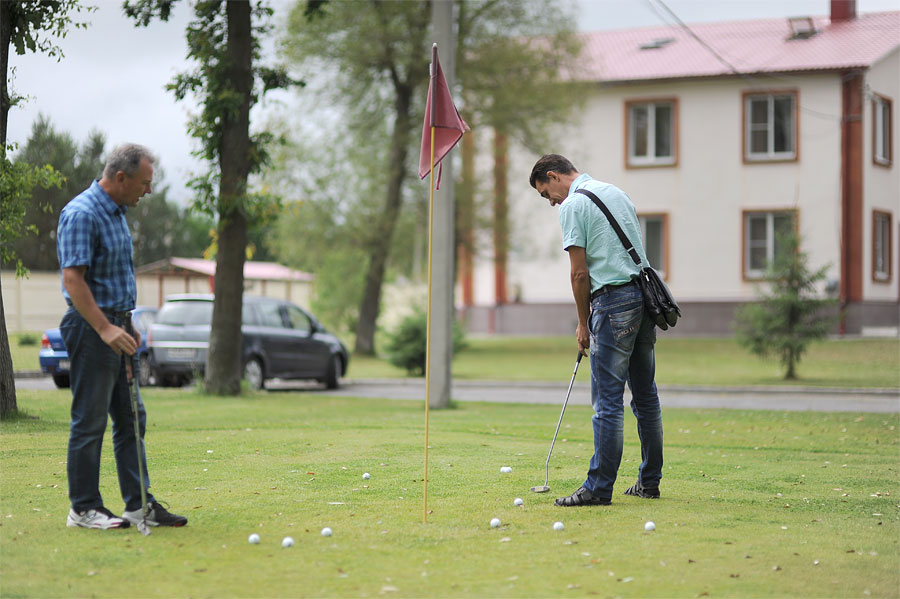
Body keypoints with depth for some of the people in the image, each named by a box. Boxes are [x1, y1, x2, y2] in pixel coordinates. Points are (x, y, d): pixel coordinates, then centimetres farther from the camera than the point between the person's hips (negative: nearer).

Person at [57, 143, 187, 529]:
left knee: (131, 418, 9)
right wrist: (105, 329, -27)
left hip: (116, 327, 10)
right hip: (91, 328, -10)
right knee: (90, 421, -3)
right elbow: (72, 278, -23)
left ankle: (139, 504, 13)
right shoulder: (81, 213, -17)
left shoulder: (116, 212, 14)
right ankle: (83, 509, 4)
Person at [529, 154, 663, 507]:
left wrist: (583, 324, 2)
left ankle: (599, 488, -6)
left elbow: (580, 273, -10)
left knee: (608, 400, -7)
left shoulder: (572, 205, -7)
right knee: (645, 396, 12)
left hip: (614, 300, -8)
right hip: (645, 294, 9)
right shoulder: (616, 192, 19)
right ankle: (649, 481, 18)